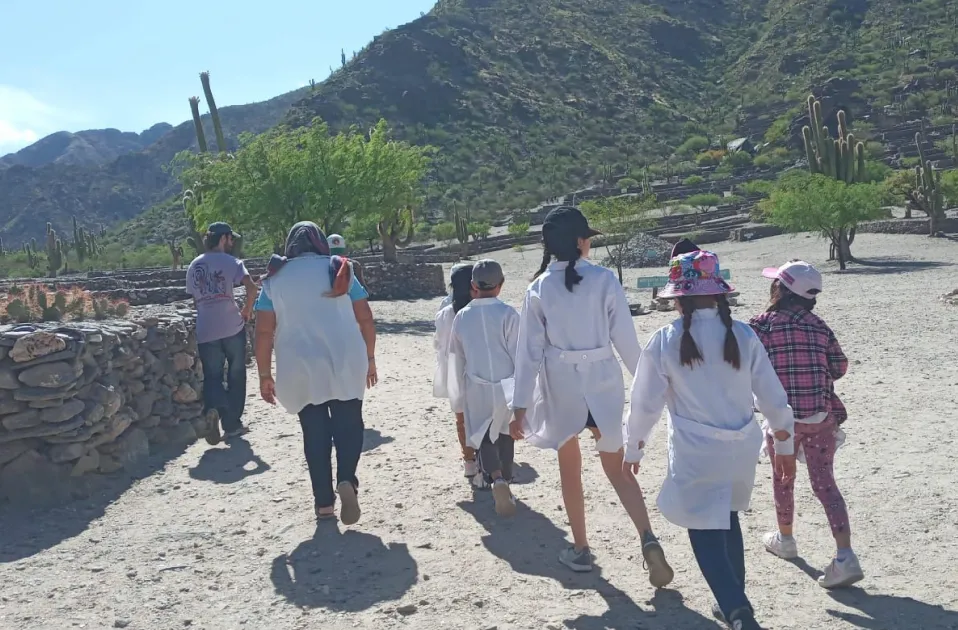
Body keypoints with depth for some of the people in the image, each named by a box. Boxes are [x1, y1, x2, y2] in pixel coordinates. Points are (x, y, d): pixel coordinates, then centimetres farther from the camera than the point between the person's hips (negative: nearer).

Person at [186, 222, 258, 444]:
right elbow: (251, 287, -18)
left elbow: (195, 298, 15)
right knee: (235, 375, 11)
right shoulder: (230, 261, -4)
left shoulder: (194, 266, 12)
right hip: (232, 327, -3)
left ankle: (213, 409, -20)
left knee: (212, 376, 10)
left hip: (206, 331, 3)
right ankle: (232, 424, 17)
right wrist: (247, 309, -3)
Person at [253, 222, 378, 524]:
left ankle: (324, 502, 11)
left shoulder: (275, 279, 6)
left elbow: (264, 332, 0)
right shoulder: (340, 270, 5)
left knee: (315, 433, 9)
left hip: (300, 369, 1)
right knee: (349, 425, 9)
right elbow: (365, 319, 3)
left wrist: (265, 375, 6)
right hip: (345, 363, 0)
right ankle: (347, 479, -15)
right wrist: (369, 357, 12)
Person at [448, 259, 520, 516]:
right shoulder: (508, 314, -9)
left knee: (484, 438, 10)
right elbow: (518, 357, -9)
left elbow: (458, 362, 6)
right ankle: (505, 482, 30)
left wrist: (458, 403, 14)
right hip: (506, 388, -1)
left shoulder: (461, 316, 1)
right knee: (505, 436, 20)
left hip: (476, 391, 1)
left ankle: (497, 479, -18)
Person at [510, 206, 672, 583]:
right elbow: (625, 338, -6)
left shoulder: (539, 288, -6)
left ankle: (580, 549, 26)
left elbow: (529, 350, -7)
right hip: (602, 382, 0)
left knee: (570, 468, 17)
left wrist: (520, 406, -4)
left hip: (561, 385, 0)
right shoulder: (604, 280, -8)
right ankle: (648, 539, -4)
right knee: (617, 468, 13)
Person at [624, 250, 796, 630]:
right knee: (727, 520, 24)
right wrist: (785, 446, 16)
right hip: (741, 448, 5)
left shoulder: (665, 341, -12)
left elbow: (646, 403, -5)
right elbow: (772, 397, 3)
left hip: (696, 454, -4)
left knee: (706, 535, 5)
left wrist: (633, 448, 10)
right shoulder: (743, 335, -3)